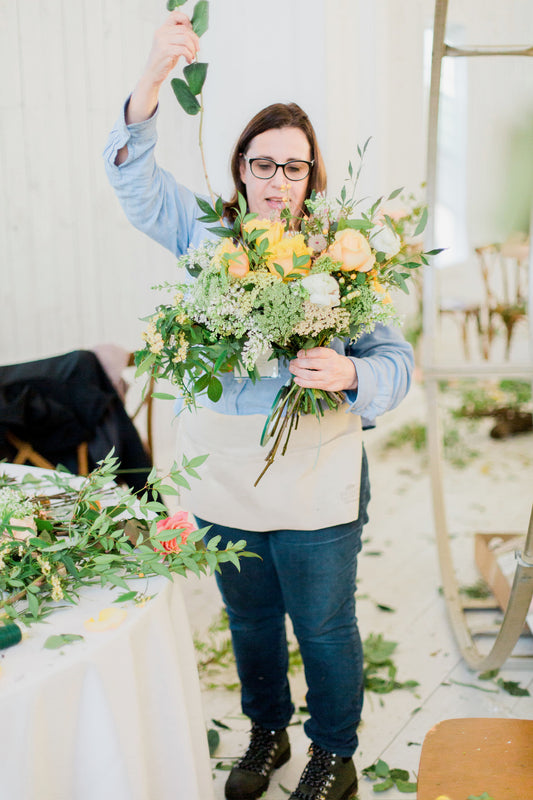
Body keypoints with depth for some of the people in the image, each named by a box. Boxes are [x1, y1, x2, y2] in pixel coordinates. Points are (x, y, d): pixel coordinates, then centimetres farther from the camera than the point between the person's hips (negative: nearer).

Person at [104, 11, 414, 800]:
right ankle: (267, 735, 47)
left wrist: (349, 373, -33)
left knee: (324, 628, 14)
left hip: (314, 491, -3)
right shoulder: (208, 236, 0)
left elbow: (396, 361, -10)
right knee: (250, 621, 22)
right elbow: (133, 174, -6)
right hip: (222, 486, 3)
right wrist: (158, 70, -20)